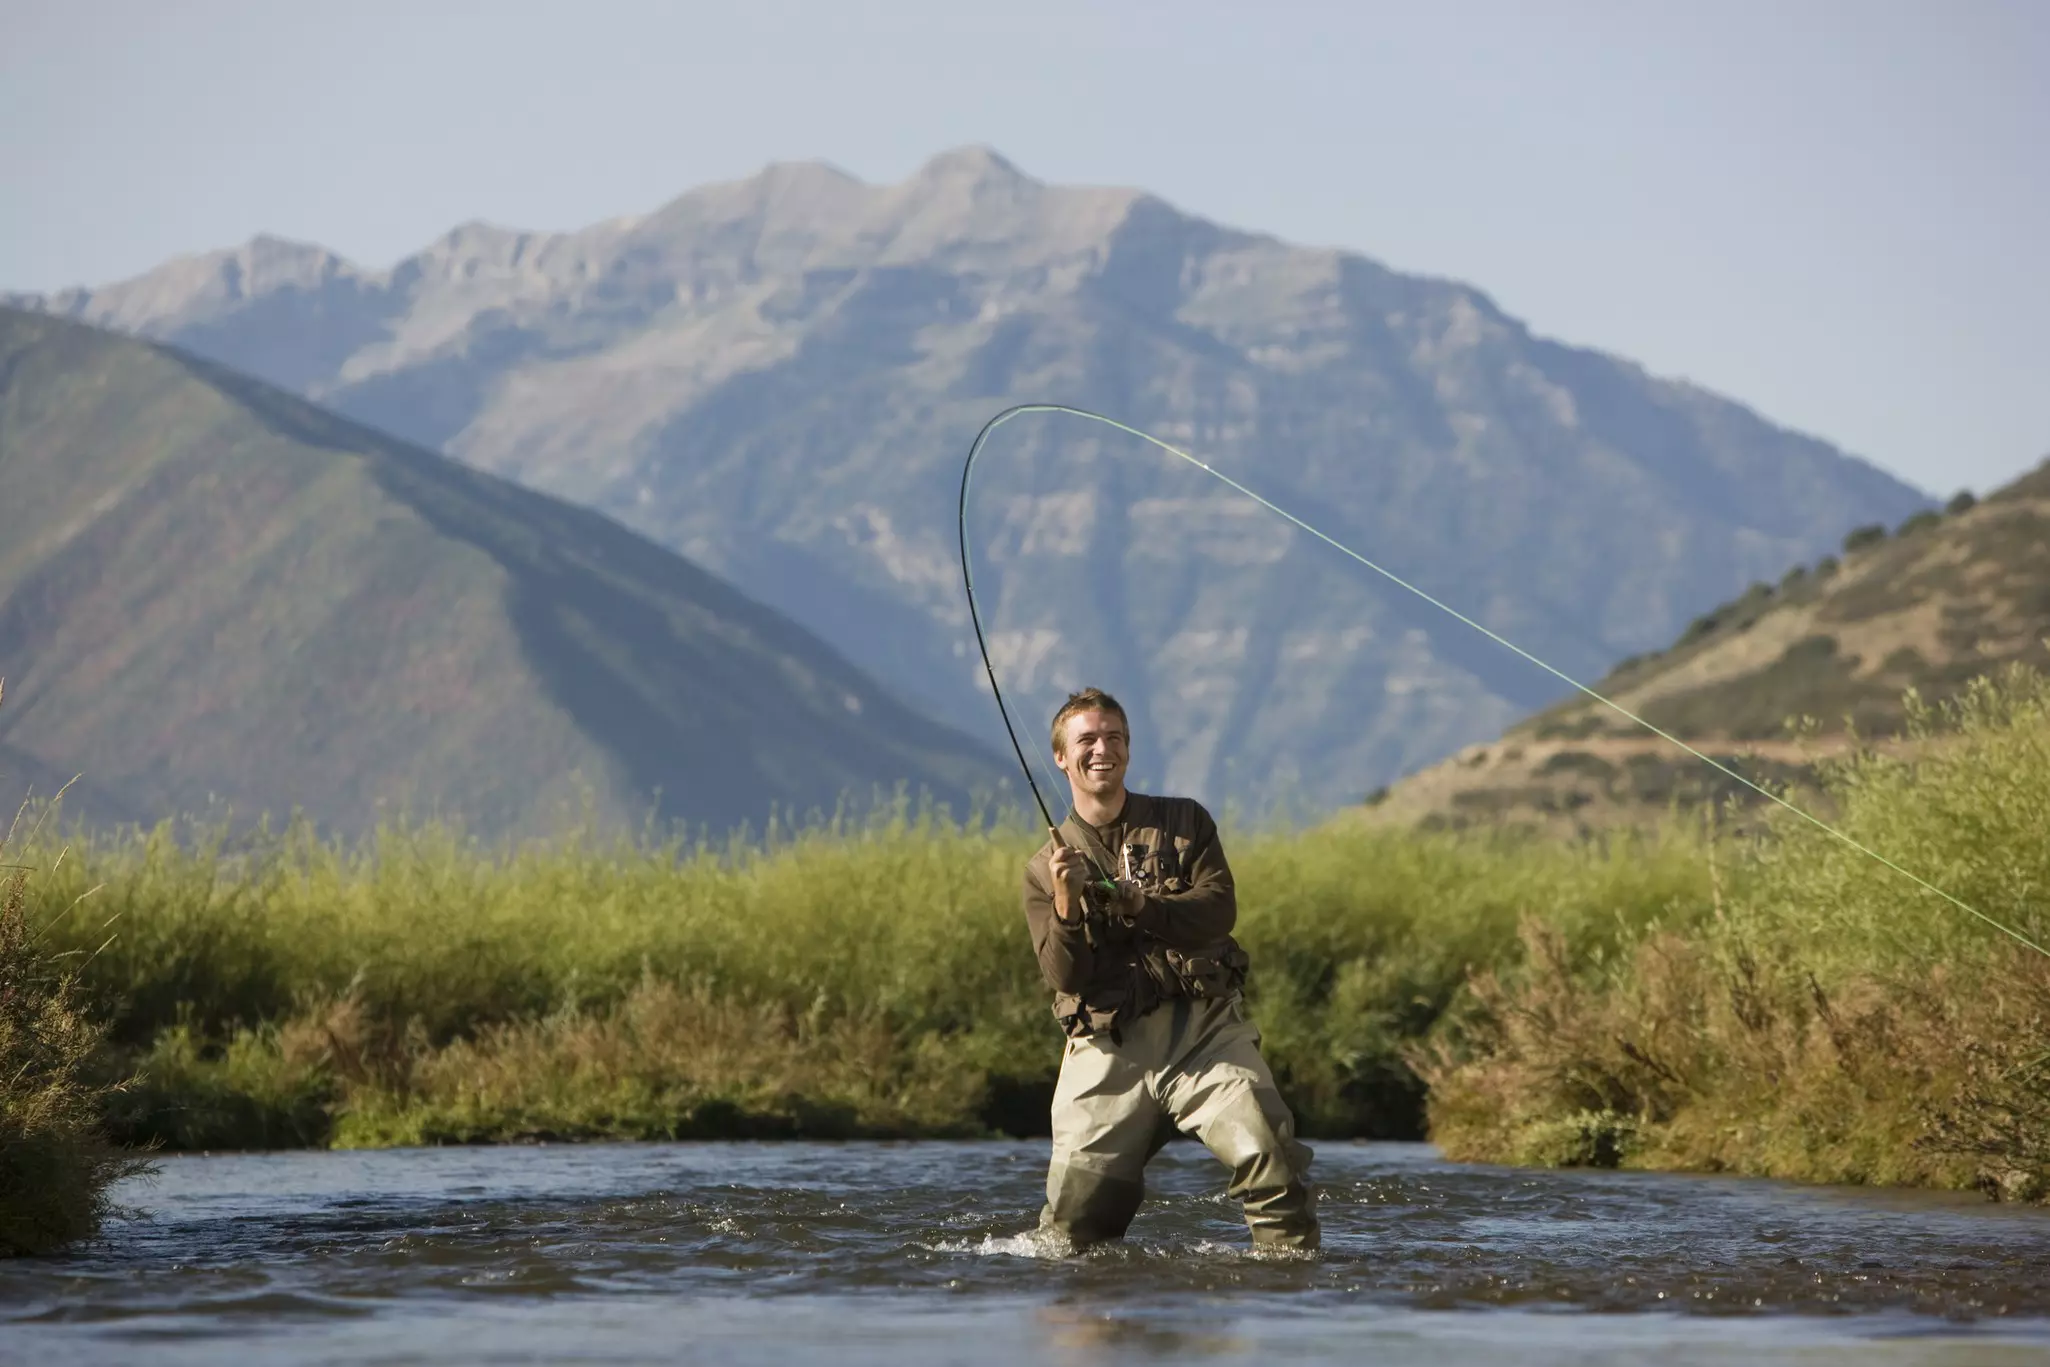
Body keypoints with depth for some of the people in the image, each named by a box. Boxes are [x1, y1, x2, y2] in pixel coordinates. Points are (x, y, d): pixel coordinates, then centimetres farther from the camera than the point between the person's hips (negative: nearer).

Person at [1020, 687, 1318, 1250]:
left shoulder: (1185, 823, 13)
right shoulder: (1044, 869, 13)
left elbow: (1219, 909, -4)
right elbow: (1065, 978, 0)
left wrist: (1131, 905, -16)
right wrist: (1066, 907, -18)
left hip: (1205, 1029, -1)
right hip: (1108, 1049, 1)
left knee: (1272, 1162, -22)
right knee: (1073, 1227, -3)